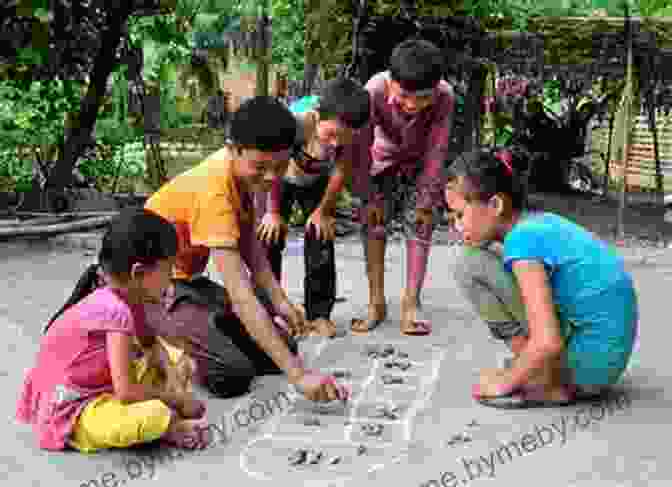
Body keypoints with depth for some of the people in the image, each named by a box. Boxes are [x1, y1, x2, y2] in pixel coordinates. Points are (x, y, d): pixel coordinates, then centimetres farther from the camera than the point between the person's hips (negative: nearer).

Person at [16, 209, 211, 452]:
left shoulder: (128, 296, -1)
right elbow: (126, 392, -29)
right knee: (156, 415, -34)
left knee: (175, 357, 13)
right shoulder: (116, 309, -28)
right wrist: (174, 398, -13)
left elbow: (150, 344, 17)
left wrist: (171, 376, -3)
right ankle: (169, 426, -1)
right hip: (70, 410, -10)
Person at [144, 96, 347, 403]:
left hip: (186, 281, 9)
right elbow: (242, 299, -36)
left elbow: (250, 244, 8)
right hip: (152, 290, -8)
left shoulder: (243, 168, -6)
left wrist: (280, 302, -6)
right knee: (233, 373, -25)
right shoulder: (214, 193, -32)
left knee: (281, 346, 2)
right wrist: (298, 374, -38)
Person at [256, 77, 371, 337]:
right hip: (280, 179, -2)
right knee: (269, 238, -5)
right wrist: (273, 211, -14)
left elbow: (340, 171, -17)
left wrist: (323, 211, -7)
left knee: (321, 240, -1)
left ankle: (319, 313, 9)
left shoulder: (350, 132, -35)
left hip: (318, 182, 2)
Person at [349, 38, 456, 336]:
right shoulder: (375, 91, -38)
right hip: (383, 160, 0)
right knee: (373, 225, -4)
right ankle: (376, 302, 4)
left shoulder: (445, 96, -35)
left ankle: (411, 303, 0)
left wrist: (427, 199, -18)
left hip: (420, 164, 0)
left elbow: (436, 151, -24)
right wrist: (366, 197, -21)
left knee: (419, 228, -5)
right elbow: (362, 147, -27)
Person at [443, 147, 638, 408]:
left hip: (590, 363, -9)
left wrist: (505, 382, -10)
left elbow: (548, 343, -26)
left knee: (470, 265, -12)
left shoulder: (522, 238, -19)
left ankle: (548, 383, -7)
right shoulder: (544, 220, 7)